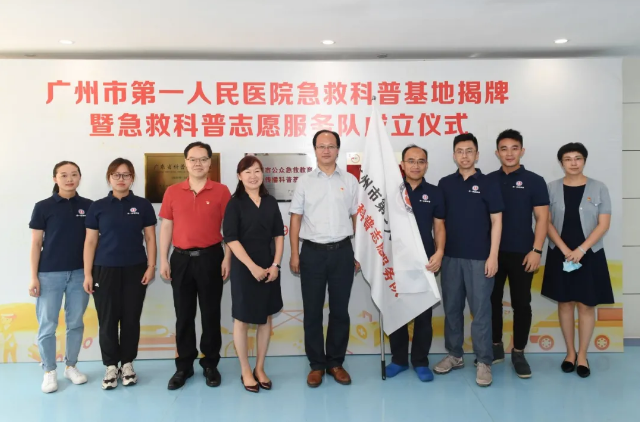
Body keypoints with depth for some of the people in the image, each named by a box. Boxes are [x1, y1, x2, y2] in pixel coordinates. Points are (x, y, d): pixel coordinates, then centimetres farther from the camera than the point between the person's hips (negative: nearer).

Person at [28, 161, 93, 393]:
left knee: (75, 322, 11)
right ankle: (49, 371, 19)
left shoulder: (88, 206, 3)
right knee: (47, 325, 4)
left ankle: (71, 366, 26)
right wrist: (34, 276, -5)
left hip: (79, 273, 2)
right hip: (50, 274, -2)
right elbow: (36, 244, -1)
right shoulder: (43, 207, -2)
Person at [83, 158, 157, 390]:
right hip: (105, 270, 0)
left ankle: (127, 363, 22)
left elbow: (150, 238, 4)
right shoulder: (98, 207, 3)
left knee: (131, 318, 7)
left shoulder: (143, 205, 3)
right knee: (107, 319, 5)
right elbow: (90, 241, 3)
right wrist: (87, 273, -1)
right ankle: (111, 366, 19)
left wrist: (151, 266, -5)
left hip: (135, 269, 0)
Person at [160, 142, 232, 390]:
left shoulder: (221, 191, -1)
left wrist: (227, 258, -7)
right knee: (184, 315, 10)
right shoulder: (172, 192, 5)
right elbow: (166, 227, 6)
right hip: (181, 258, 2)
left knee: (210, 313, 7)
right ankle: (184, 365, 23)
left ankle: (210, 364, 21)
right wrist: (163, 260, 2)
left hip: (210, 258, -2)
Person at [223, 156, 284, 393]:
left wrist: (276, 264, -5)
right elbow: (231, 239, -12)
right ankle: (245, 372, 20)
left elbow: (279, 235, 7)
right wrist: (252, 267, -17)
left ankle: (260, 368, 25)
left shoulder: (271, 202, 7)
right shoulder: (235, 203, -5)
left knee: (266, 318, 11)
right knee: (242, 319, 6)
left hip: (269, 268, 4)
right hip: (244, 268, -4)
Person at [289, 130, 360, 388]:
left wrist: (358, 253, 5)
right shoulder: (304, 182, 4)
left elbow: (356, 218, 8)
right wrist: (294, 255, -2)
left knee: (340, 310, 9)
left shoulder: (350, 181, 6)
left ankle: (336, 362, 23)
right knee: (313, 311, 6)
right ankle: (316, 364, 20)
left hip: (342, 251, 1)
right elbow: (295, 220, 4)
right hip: (313, 252, 0)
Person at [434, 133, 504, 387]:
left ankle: (484, 361, 12)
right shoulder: (445, 184, 7)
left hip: (479, 258, -3)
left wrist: (493, 256, -9)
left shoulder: (487, 184, -1)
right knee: (451, 308, 11)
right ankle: (454, 355, 25)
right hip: (450, 256, 3)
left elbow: (496, 221, -3)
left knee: (480, 310, 1)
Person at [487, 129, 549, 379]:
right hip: (493, 252, 2)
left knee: (521, 304, 3)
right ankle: (496, 347, 25)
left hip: (521, 254, -2)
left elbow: (542, 218, -4)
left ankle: (519, 352, 17)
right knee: (492, 301, 10)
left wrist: (536, 250, -12)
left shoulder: (534, 181, -1)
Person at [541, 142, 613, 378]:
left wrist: (581, 249, -14)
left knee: (586, 305, 3)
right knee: (565, 303, 8)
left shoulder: (599, 188, -1)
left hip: (590, 255, -1)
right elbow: (547, 223, -2)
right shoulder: (552, 188, 1)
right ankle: (570, 352, 22)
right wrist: (565, 250, -12)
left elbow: (604, 224, -5)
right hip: (560, 255, 1)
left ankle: (582, 355, 16)